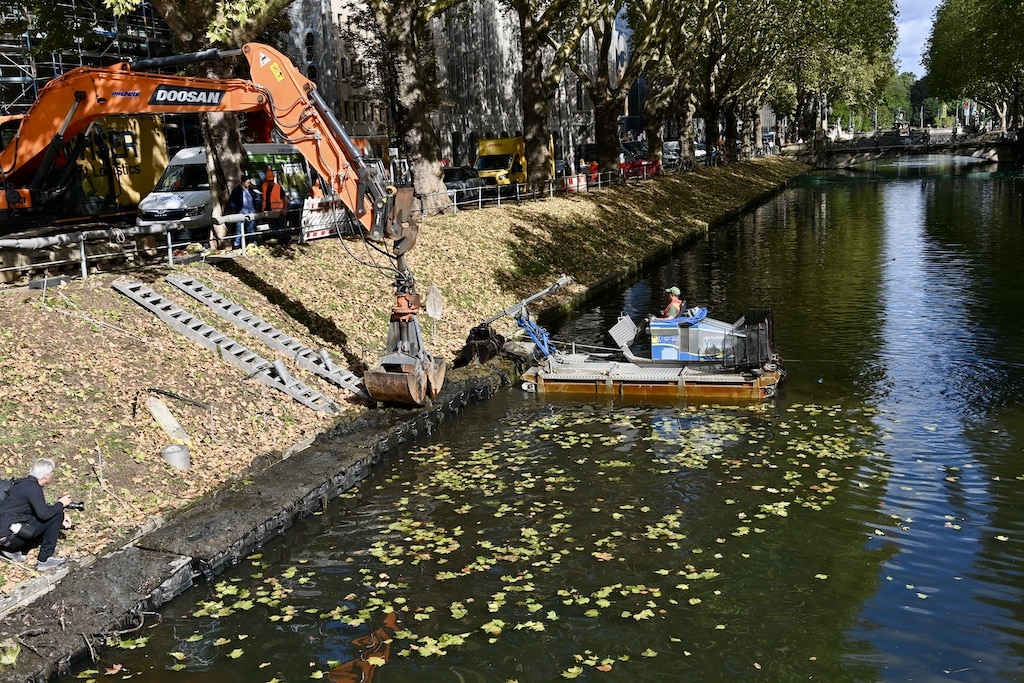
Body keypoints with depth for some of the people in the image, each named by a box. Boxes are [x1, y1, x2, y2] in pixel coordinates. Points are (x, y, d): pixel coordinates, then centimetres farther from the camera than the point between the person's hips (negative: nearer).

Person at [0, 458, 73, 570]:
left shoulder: (27, 483, 14)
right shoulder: (33, 487, -16)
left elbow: (41, 510, 23)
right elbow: (44, 514, -23)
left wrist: (61, 518, 13)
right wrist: (60, 504, -6)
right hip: (9, 535, -10)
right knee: (57, 515, -11)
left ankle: (12, 550, 15)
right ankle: (44, 560, -6)